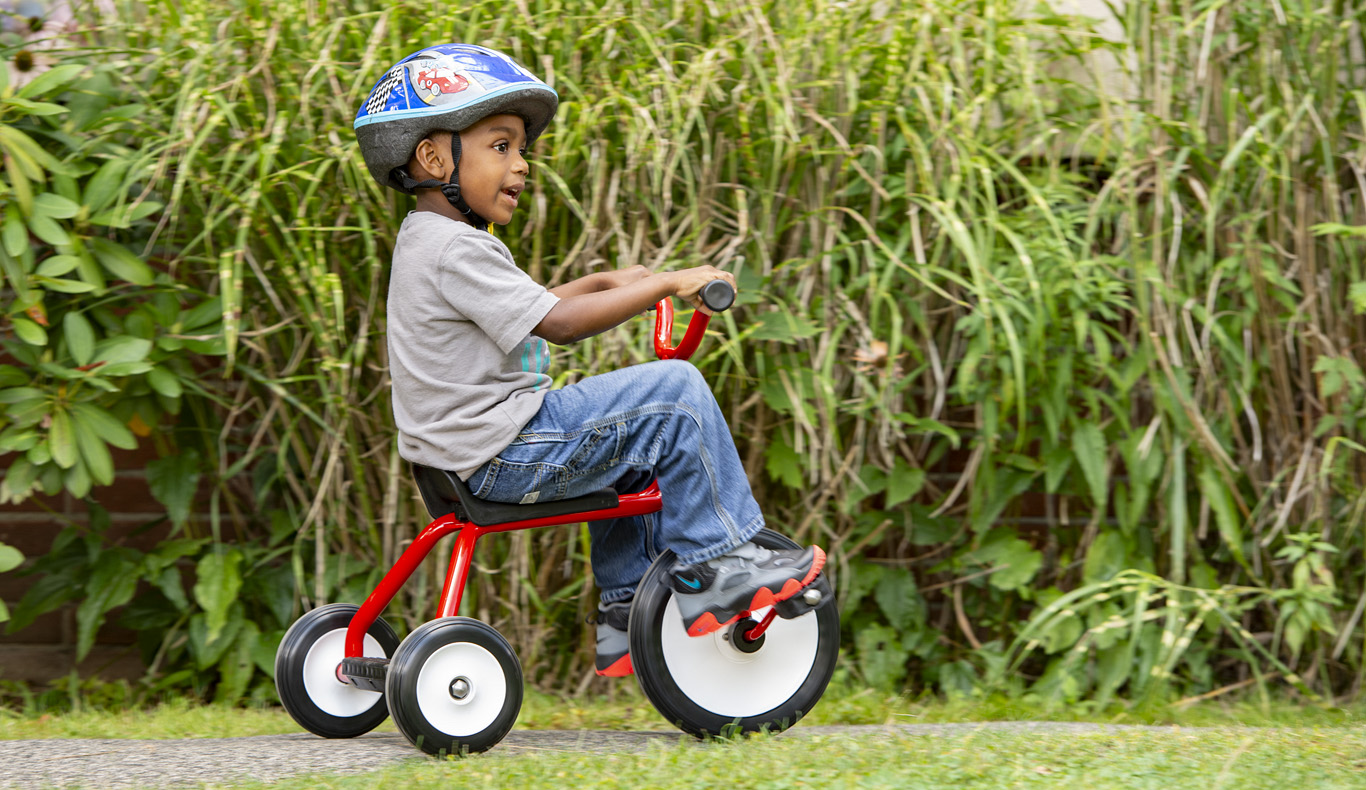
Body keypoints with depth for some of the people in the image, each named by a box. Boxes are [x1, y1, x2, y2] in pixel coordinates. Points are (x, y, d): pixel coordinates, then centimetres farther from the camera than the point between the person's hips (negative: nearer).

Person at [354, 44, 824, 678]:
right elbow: (558, 323, -24)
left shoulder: (428, 243, 16)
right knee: (673, 395, -12)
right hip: (504, 454, -11)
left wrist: (610, 284, 19)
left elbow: (531, 309, 28)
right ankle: (717, 566, -6)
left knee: (634, 448, 30)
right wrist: (666, 285, -18)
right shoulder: (455, 251, -18)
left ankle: (627, 613, 31)